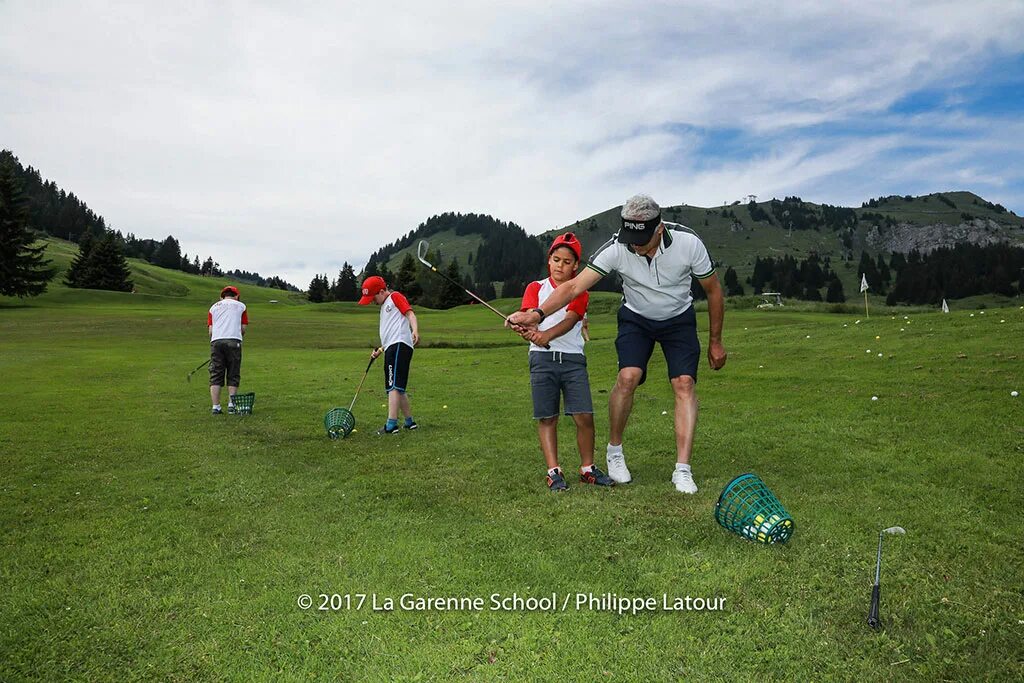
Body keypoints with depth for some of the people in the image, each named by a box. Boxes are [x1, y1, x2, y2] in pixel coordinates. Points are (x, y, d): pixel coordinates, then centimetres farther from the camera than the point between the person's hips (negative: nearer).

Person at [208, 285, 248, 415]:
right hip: (234, 341, -2)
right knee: (233, 376, 6)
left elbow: (210, 330, 12)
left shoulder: (213, 307, 22)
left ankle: (216, 407, -3)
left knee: (215, 376, 3)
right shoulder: (241, 305, 18)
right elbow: (244, 328, 12)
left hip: (216, 341, 2)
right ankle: (231, 404, -3)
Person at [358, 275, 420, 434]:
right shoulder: (384, 307, 31)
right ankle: (410, 422, 20)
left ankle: (391, 424, -22)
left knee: (393, 386, -17)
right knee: (398, 389, 12)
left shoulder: (395, 296, 5)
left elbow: (410, 314, -11)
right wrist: (379, 351, 21)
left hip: (400, 345, -10)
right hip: (391, 349, 10)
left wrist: (415, 331, -29)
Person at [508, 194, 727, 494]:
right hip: (636, 317, 0)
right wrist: (538, 313, -49)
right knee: (628, 376, -22)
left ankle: (682, 471, -12)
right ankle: (614, 450, 1)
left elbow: (713, 290, -10)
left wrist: (715, 341, -3)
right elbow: (575, 285, -33)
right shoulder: (616, 248, -28)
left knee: (684, 383, -16)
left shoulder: (688, 242, -26)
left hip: (679, 318, 1)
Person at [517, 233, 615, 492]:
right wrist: (527, 330, -29)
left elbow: (569, 321, -9)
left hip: (573, 358, 0)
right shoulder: (536, 288, 11)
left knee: (585, 416, -5)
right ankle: (554, 471, 8)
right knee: (547, 418, 1)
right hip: (542, 357, 0)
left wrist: (547, 335, -29)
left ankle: (587, 468, 12)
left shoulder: (579, 292, 10)